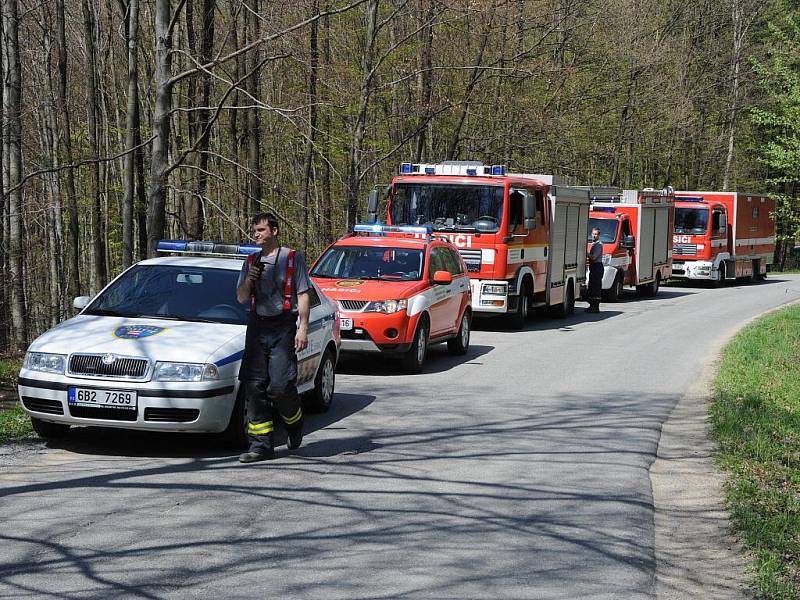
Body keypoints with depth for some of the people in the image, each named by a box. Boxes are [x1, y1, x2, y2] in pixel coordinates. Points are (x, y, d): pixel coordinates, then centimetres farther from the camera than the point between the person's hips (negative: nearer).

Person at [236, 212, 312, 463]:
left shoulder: (292, 258, 4)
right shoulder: (251, 261, 18)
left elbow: (303, 295, 0)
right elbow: (241, 298, 17)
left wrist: (303, 328, -9)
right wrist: (248, 280, -3)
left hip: (283, 327, -5)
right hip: (257, 326, 5)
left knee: (280, 385, -14)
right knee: (254, 386, -3)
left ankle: (294, 421, 17)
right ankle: (261, 444, 2)